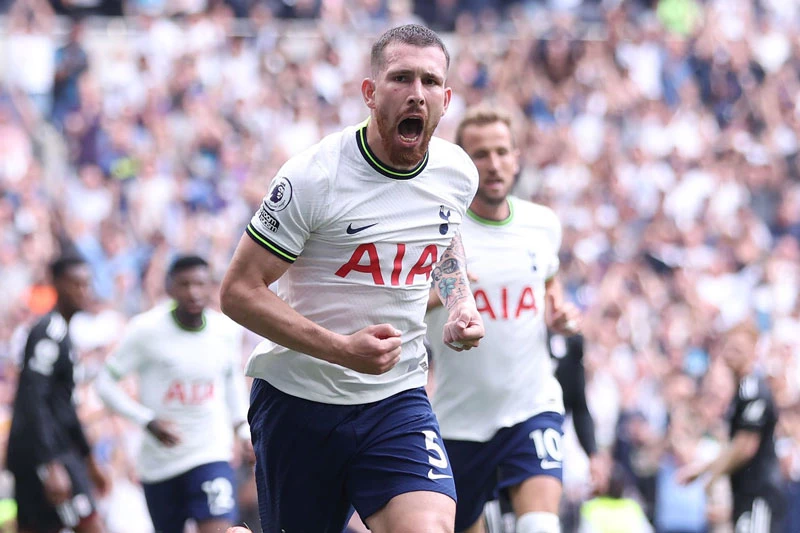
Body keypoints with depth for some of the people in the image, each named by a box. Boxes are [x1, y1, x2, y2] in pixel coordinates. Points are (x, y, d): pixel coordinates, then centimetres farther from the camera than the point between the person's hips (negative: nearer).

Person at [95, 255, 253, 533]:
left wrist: (242, 427, 9)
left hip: (212, 457, 1)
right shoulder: (147, 329, -12)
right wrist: (148, 421, -19)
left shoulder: (227, 330, -2)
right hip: (159, 463, -1)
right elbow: (106, 382, -8)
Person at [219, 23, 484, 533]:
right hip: (298, 400, -3)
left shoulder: (458, 173, 2)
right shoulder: (312, 178, -15)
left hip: (398, 400, 3)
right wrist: (344, 350, -24)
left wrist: (461, 302, 6)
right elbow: (239, 291, -14)